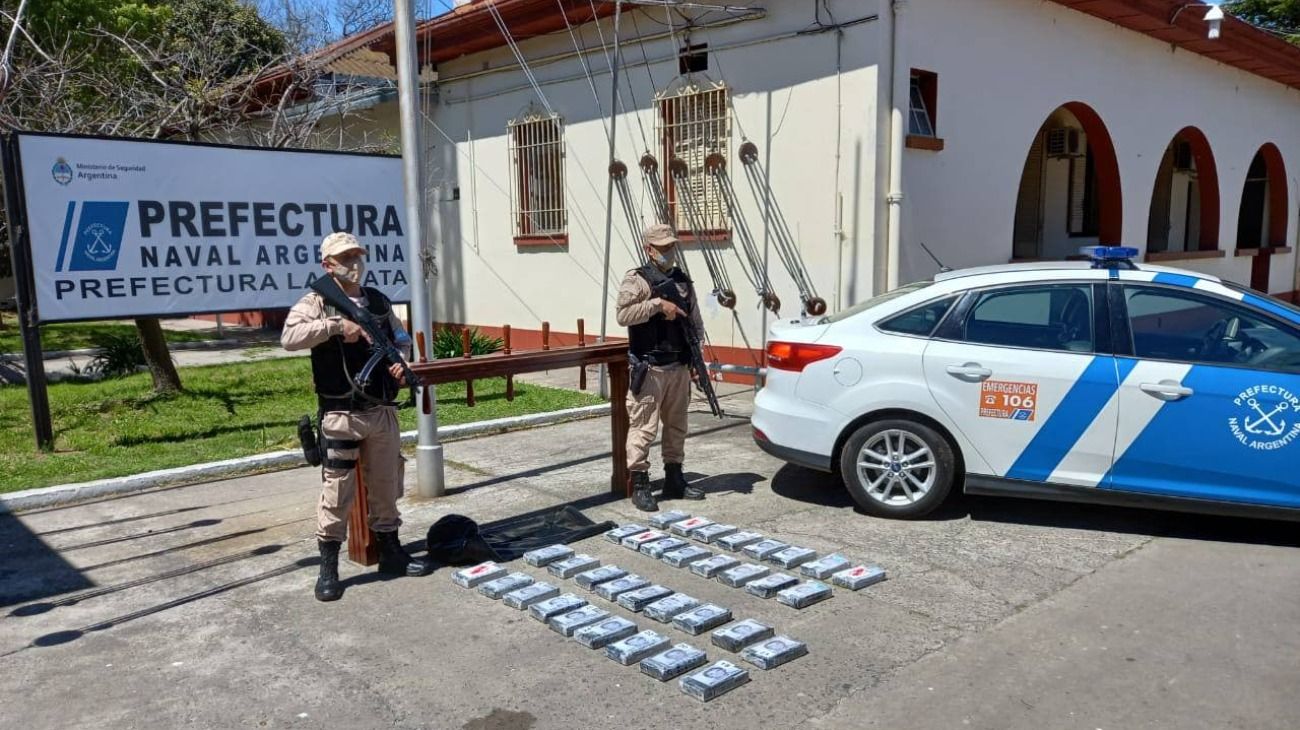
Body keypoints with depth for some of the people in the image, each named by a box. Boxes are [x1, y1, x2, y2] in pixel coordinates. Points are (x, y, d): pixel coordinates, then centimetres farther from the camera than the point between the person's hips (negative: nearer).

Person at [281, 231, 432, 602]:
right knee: (337, 491, -1)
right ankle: (328, 568, 11)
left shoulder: (379, 301, 13)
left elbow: (401, 338, 21)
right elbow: (289, 338, -20)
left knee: (386, 486, 14)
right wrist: (336, 325, -25)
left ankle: (391, 553, 29)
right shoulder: (316, 303, -4)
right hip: (341, 415, -5)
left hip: (384, 411, 5)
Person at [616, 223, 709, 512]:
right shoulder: (637, 280, -4)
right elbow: (623, 315, -18)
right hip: (649, 369, -7)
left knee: (676, 425, 14)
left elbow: (696, 321, 20)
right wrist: (658, 304, -21)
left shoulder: (684, 281, 16)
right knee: (644, 426, -6)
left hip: (679, 367, 7)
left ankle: (674, 479, 25)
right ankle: (639, 484, 1)